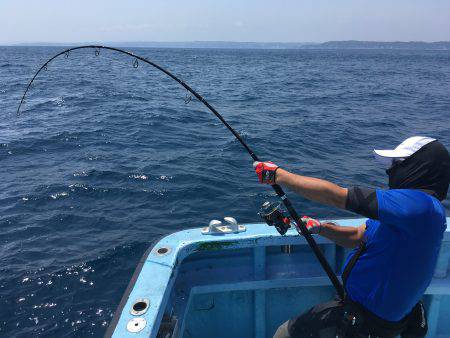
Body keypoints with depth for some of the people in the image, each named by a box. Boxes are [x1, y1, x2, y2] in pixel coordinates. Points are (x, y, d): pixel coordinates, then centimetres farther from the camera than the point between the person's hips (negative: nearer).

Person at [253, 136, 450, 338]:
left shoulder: (421, 204, -26)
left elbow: (334, 196, -29)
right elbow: (356, 237, 10)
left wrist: (278, 175, -23)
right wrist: (319, 227, -4)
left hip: (369, 320, -9)